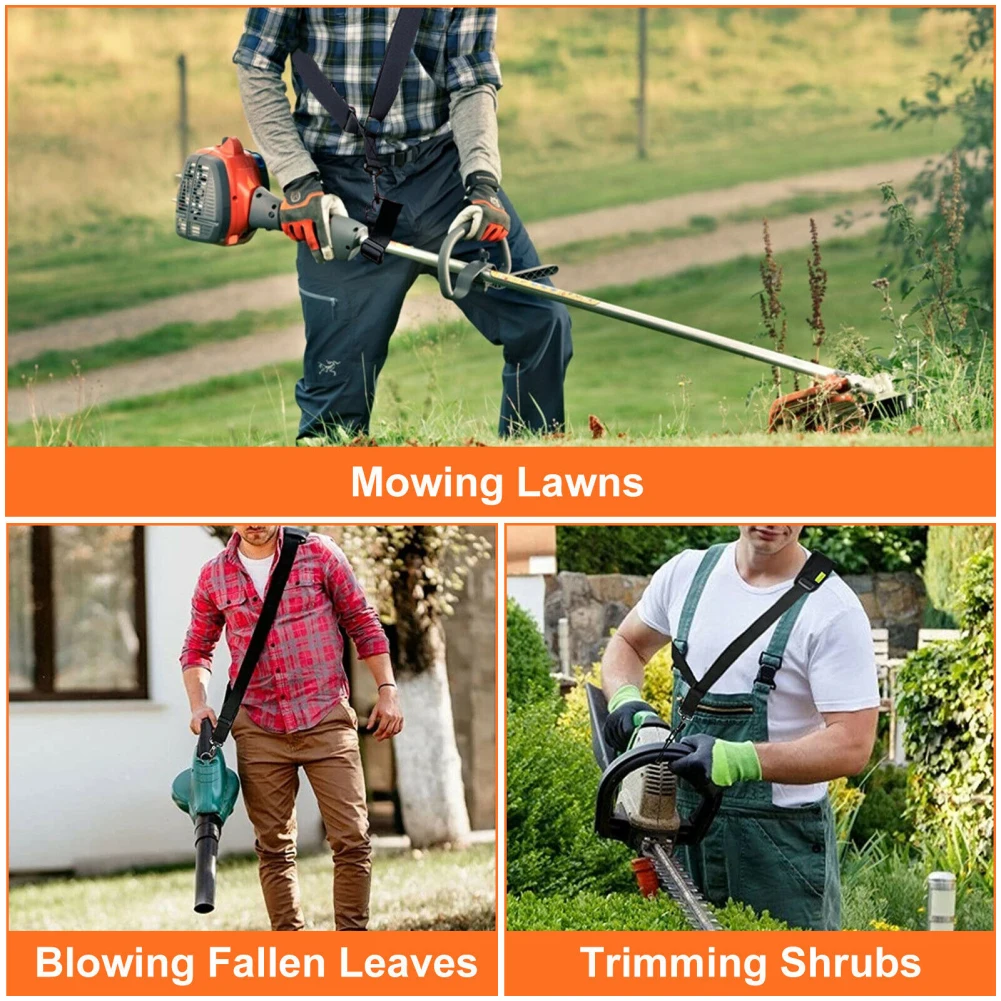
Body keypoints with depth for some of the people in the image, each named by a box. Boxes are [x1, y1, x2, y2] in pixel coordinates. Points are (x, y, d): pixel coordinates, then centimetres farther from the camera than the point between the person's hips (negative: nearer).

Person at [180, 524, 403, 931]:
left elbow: (363, 624, 5)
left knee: (351, 839, -7)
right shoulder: (213, 576, 6)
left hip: (326, 719, -2)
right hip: (259, 727, 2)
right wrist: (198, 703, 2)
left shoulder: (319, 554, 0)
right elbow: (197, 648, 19)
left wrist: (387, 691, -2)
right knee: (274, 846, 4)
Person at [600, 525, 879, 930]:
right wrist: (624, 700, -1)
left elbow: (852, 746, -20)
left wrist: (738, 760, -32)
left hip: (781, 836, -5)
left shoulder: (833, 611, -13)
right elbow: (627, 645, 23)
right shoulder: (686, 573, 5)